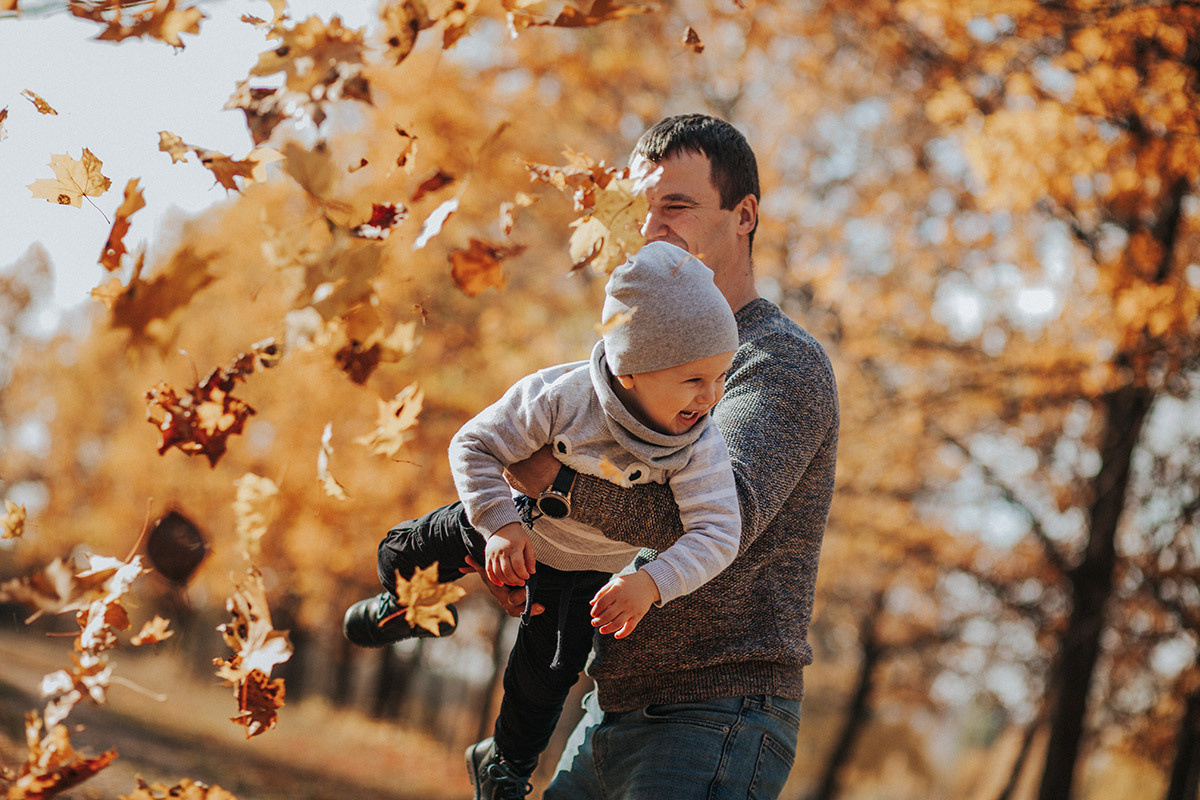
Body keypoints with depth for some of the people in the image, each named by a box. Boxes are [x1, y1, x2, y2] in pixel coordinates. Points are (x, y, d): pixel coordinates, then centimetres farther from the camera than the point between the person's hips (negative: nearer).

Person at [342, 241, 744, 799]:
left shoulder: (699, 449, -36)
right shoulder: (560, 397, -40)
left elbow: (716, 533, -39)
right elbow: (474, 445, -30)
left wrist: (651, 585, -54)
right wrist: (501, 526, -41)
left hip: (588, 565, 1)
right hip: (516, 524, -1)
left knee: (549, 670, 8)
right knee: (409, 553, 11)